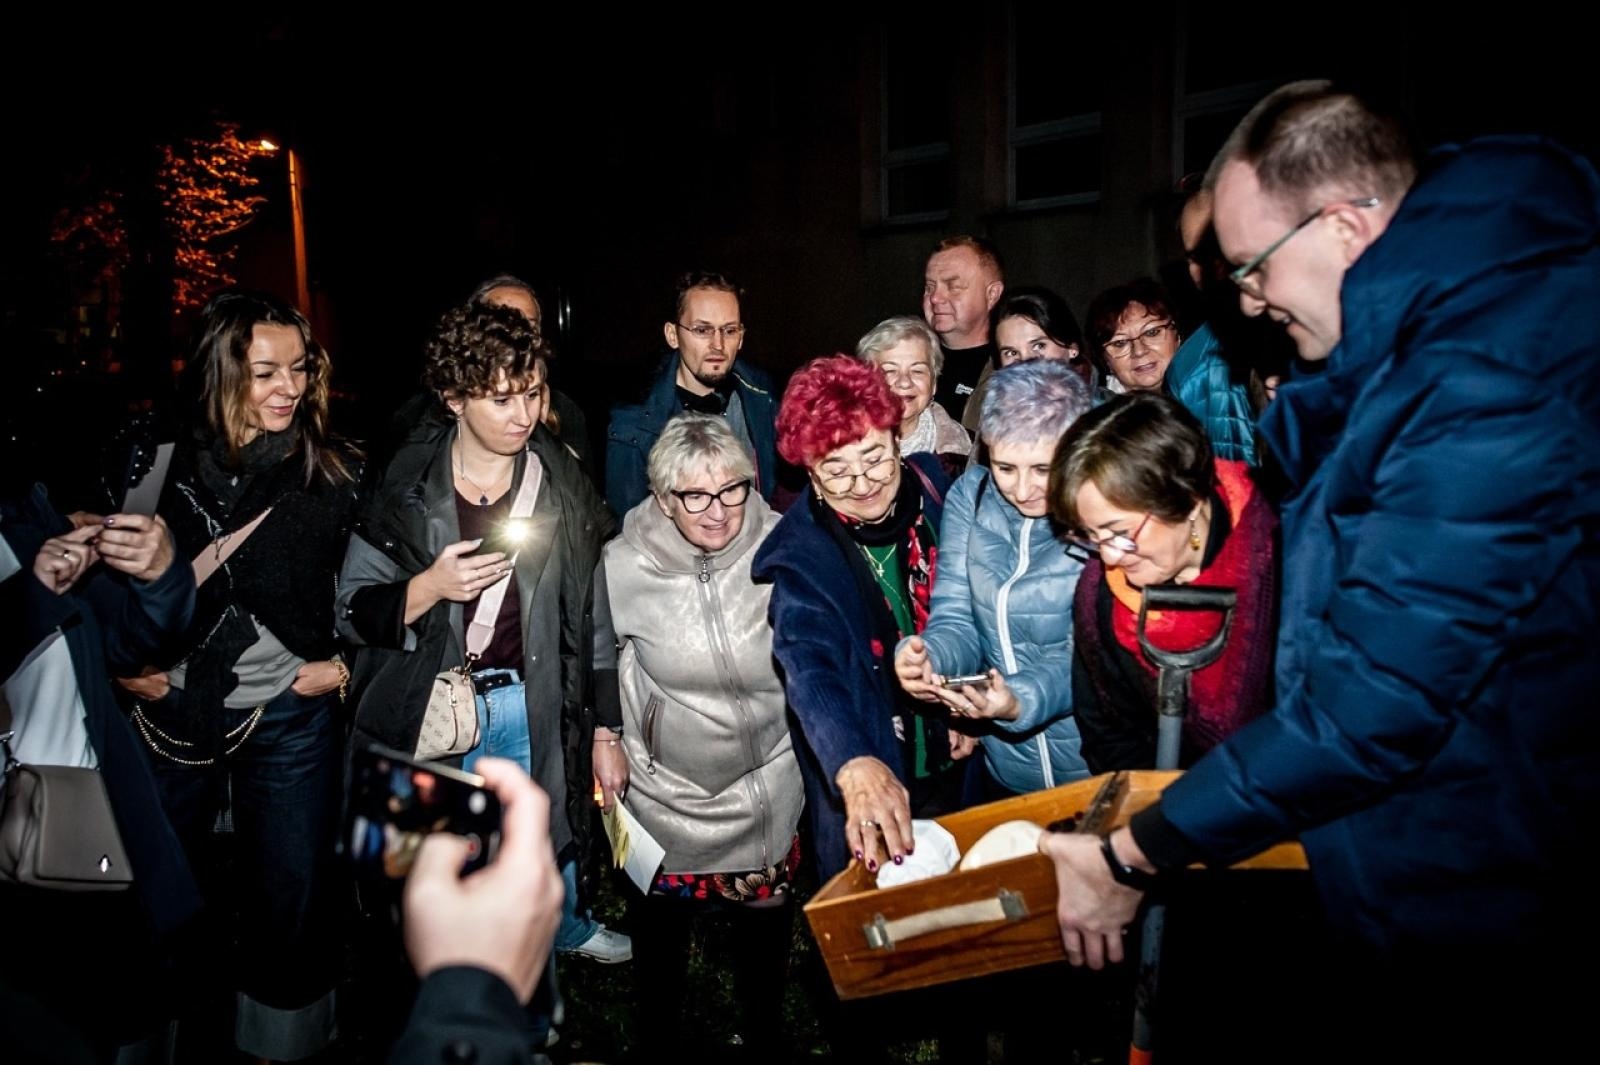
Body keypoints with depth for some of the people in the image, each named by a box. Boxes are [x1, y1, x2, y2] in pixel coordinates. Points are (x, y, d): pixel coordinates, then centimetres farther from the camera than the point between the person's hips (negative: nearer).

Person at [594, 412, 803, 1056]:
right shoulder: (624, 563, -15)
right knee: (660, 912, 21)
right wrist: (605, 736, 4)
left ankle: (763, 1037, 47)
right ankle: (660, 1032, 49)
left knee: (765, 908, 18)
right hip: (662, 782, 0)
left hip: (764, 781, 0)